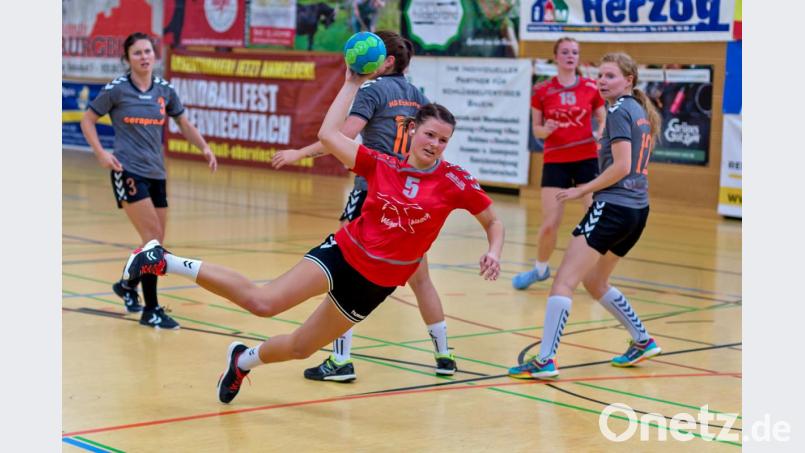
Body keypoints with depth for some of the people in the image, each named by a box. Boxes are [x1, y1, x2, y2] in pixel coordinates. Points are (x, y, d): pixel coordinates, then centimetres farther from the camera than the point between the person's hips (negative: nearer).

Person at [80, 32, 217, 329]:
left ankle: (127, 285, 38)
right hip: (128, 171, -5)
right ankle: (151, 310, -7)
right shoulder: (117, 89, -5)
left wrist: (204, 148, 3)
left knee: (155, 243, 10)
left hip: (156, 173, 5)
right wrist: (100, 153, -10)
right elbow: (87, 120, 3)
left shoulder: (164, 90, 6)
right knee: (153, 238, -15)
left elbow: (184, 123, 18)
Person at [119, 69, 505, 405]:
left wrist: (493, 252, -15)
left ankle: (243, 361, 41)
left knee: (301, 347, 10)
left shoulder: (454, 181, -7)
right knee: (263, 301, -18)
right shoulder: (381, 165, -5)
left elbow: (493, 222, 4)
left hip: (375, 282, 1)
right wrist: (351, 83, -4)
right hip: (344, 252, -1)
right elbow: (328, 135, -8)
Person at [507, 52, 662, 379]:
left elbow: (621, 166, -17)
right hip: (637, 209, 9)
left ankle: (545, 361, -17)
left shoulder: (619, 111, -10)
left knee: (563, 282, -11)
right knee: (594, 282, 24)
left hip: (613, 206, -9)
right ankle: (643, 341, 30)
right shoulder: (641, 111, 16)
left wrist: (582, 190, -11)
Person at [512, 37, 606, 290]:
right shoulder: (542, 91, 1)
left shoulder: (591, 88, 2)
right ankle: (540, 269, 26)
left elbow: (603, 121, 11)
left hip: (587, 160, 1)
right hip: (555, 162, 0)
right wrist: (546, 129, -16)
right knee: (550, 223, -2)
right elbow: (536, 129, 6)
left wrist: (600, 134, -10)